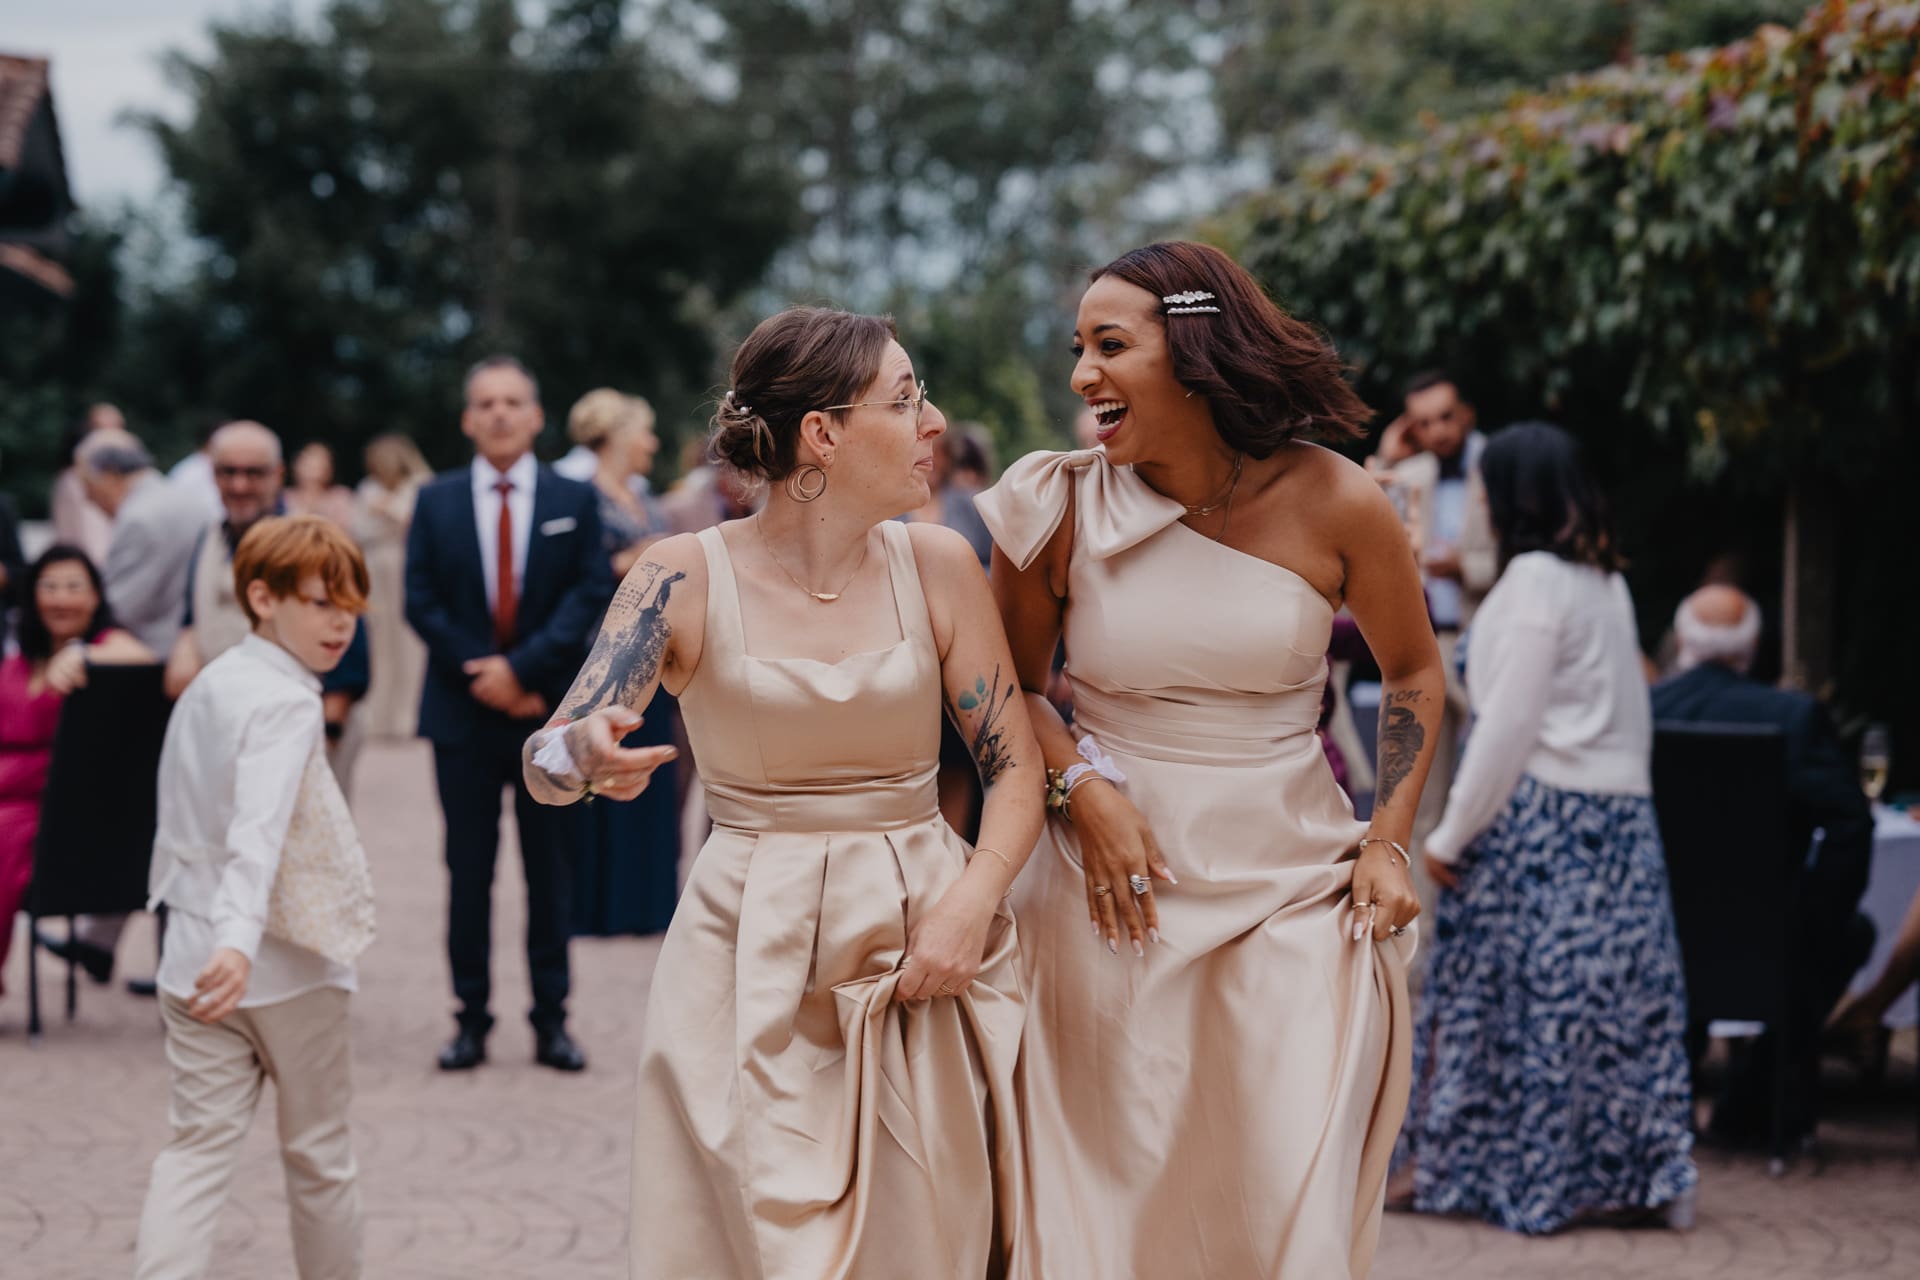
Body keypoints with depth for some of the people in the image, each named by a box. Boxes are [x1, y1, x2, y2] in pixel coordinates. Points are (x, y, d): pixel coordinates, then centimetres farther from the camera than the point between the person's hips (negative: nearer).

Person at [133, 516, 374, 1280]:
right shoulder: (287, 703, -16)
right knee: (318, 1154, 11)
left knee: (196, 1151, 1)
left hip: (193, 954, 7)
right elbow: (260, 828, -32)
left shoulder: (205, 688, 11)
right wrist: (240, 935, -43)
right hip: (289, 961, -6)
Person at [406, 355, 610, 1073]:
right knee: (468, 870, 4)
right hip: (463, 714, 1)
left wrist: (524, 667, -15)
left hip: (548, 710, 0)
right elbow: (421, 602, 1)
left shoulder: (573, 502, 4)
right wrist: (482, 676, -10)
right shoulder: (436, 502, 6)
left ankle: (552, 1020, 10)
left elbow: (590, 596, -4)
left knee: (550, 869, 4)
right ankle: (471, 1019, 11)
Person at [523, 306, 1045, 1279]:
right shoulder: (686, 577, -6)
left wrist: (971, 901, -14)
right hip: (753, 970, -2)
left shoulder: (935, 563, 0)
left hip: (924, 949, 2)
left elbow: (1015, 764, 3)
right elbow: (551, 763, -11)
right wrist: (585, 756, -35)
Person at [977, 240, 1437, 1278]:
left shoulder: (1333, 504, -5)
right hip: (1114, 881, 0)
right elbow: (1012, 685, 9)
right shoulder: (1063, 506, -4)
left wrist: (1388, 841, 1)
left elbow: (1413, 670, 10)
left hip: (1294, 880, 0)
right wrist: (1082, 792, -8)